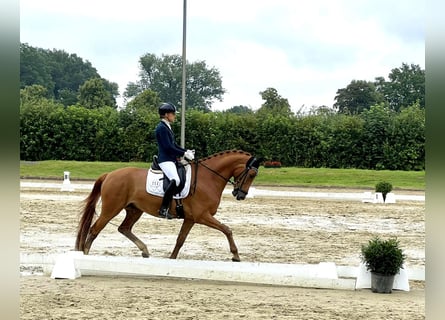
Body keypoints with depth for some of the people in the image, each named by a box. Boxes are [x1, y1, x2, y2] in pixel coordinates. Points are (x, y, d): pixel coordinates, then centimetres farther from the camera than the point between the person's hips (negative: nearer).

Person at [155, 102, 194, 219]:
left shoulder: (167, 127, 18)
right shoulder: (162, 128, -12)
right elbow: (168, 147, -18)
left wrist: (186, 151, 9)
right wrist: (184, 154, -14)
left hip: (171, 159, 11)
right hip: (165, 160, -11)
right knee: (175, 180, -31)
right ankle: (164, 209, -29)